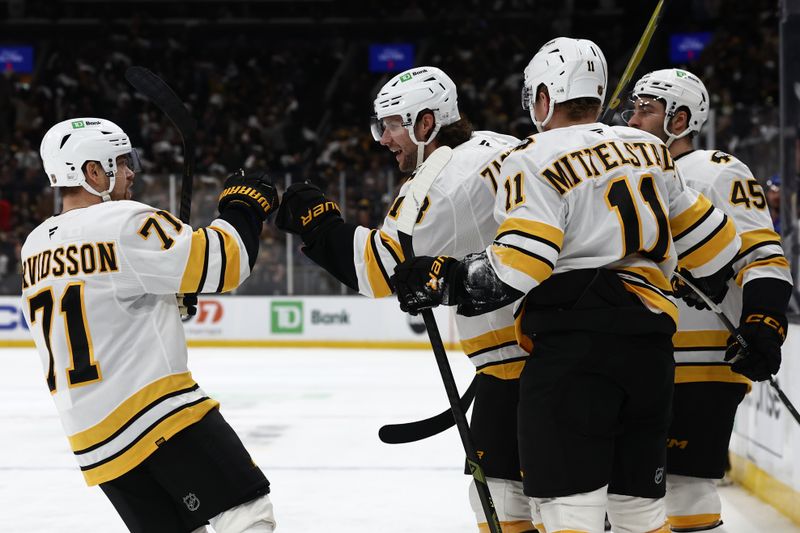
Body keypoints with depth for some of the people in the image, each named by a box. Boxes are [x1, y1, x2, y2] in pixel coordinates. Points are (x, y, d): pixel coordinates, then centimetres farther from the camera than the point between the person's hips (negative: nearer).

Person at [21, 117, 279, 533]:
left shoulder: (34, 248, 12)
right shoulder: (126, 222, -12)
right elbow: (220, 263, -13)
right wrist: (244, 207, 4)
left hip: (91, 433, 8)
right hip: (157, 407, -8)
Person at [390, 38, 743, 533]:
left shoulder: (538, 161, -4)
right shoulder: (651, 151, 16)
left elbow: (514, 271, -14)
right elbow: (705, 235, 20)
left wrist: (444, 281, -3)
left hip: (576, 339, -7)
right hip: (651, 346, 7)